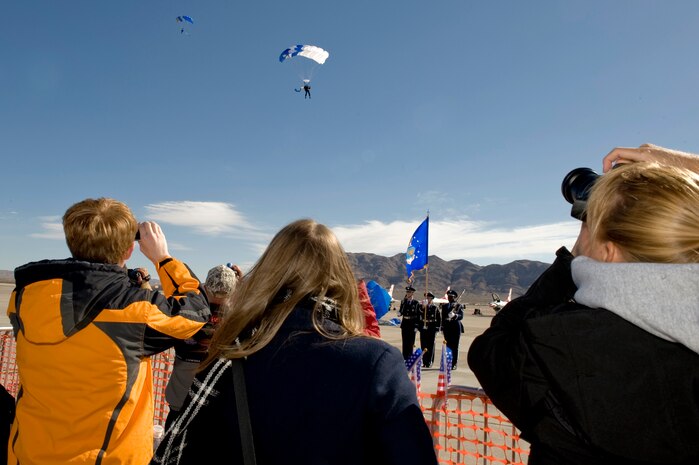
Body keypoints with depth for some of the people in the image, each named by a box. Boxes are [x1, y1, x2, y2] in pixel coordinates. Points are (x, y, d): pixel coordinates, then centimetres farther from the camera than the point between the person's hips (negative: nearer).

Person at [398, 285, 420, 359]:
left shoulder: (416, 303, -3)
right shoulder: (403, 301, 8)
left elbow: (418, 316, -4)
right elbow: (401, 311, 7)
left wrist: (416, 326, -8)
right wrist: (399, 313, -17)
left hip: (412, 324, -3)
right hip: (404, 323, 3)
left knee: (410, 342, 1)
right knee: (404, 341, 7)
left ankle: (410, 358, 10)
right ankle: (404, 358, 14)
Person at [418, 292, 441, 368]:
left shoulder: (435, 308, 2)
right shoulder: (421, 306, 5)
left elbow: (439, 318, 2)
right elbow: (418, 316, 2)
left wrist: (437, 328, -1)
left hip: (432, 329, -2)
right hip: (423, 328, 2)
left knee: (430, 345, 1)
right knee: (423, 345, 5)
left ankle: (429, 362, 9)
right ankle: (424, 361, 15)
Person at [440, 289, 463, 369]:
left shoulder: (459, 306, 6)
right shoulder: (444, 306, 16)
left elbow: (461, 316, -8)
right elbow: (443, 317, 15)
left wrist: (456, 315, -29)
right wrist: (443, 327, 7)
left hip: (456, 327, -3)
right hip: (447, 327, 3)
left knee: (455, 346, -2)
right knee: (448, 345, 3)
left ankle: (454, 364, 3)